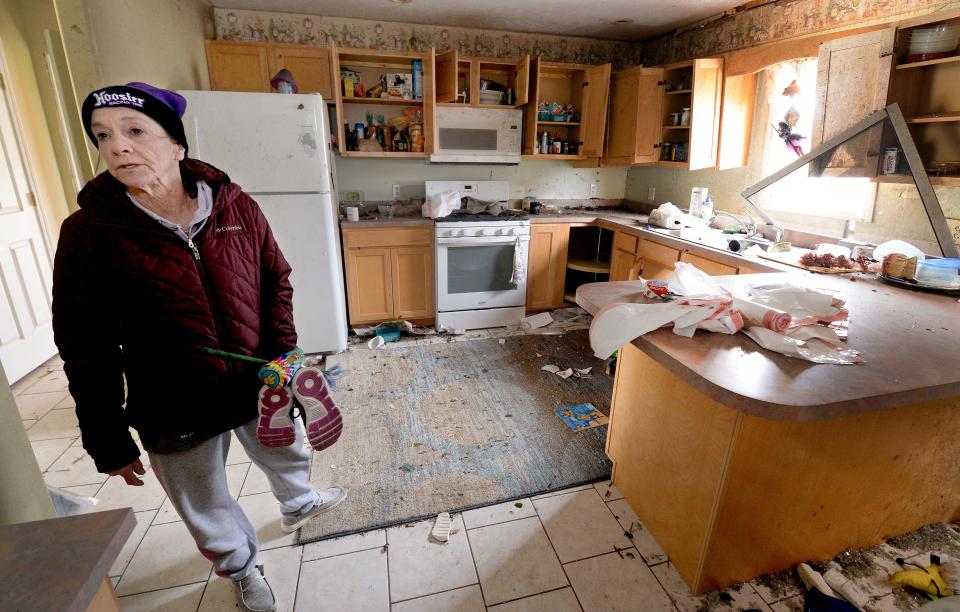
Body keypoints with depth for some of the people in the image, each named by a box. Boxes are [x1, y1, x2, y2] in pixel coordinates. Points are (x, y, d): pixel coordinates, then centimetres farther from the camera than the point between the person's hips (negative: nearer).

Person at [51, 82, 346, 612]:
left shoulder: (236, 206, -8)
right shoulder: (87, 233, -12)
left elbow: (276, 282, 1)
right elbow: (86, 349, -8)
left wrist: (283, 353, -10)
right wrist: (109, 443, -5)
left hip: (259, 384, 2)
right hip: (175, 410, -1)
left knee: (286, 454, 27)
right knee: (207, 509, 20)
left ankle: (298, 506, 62)